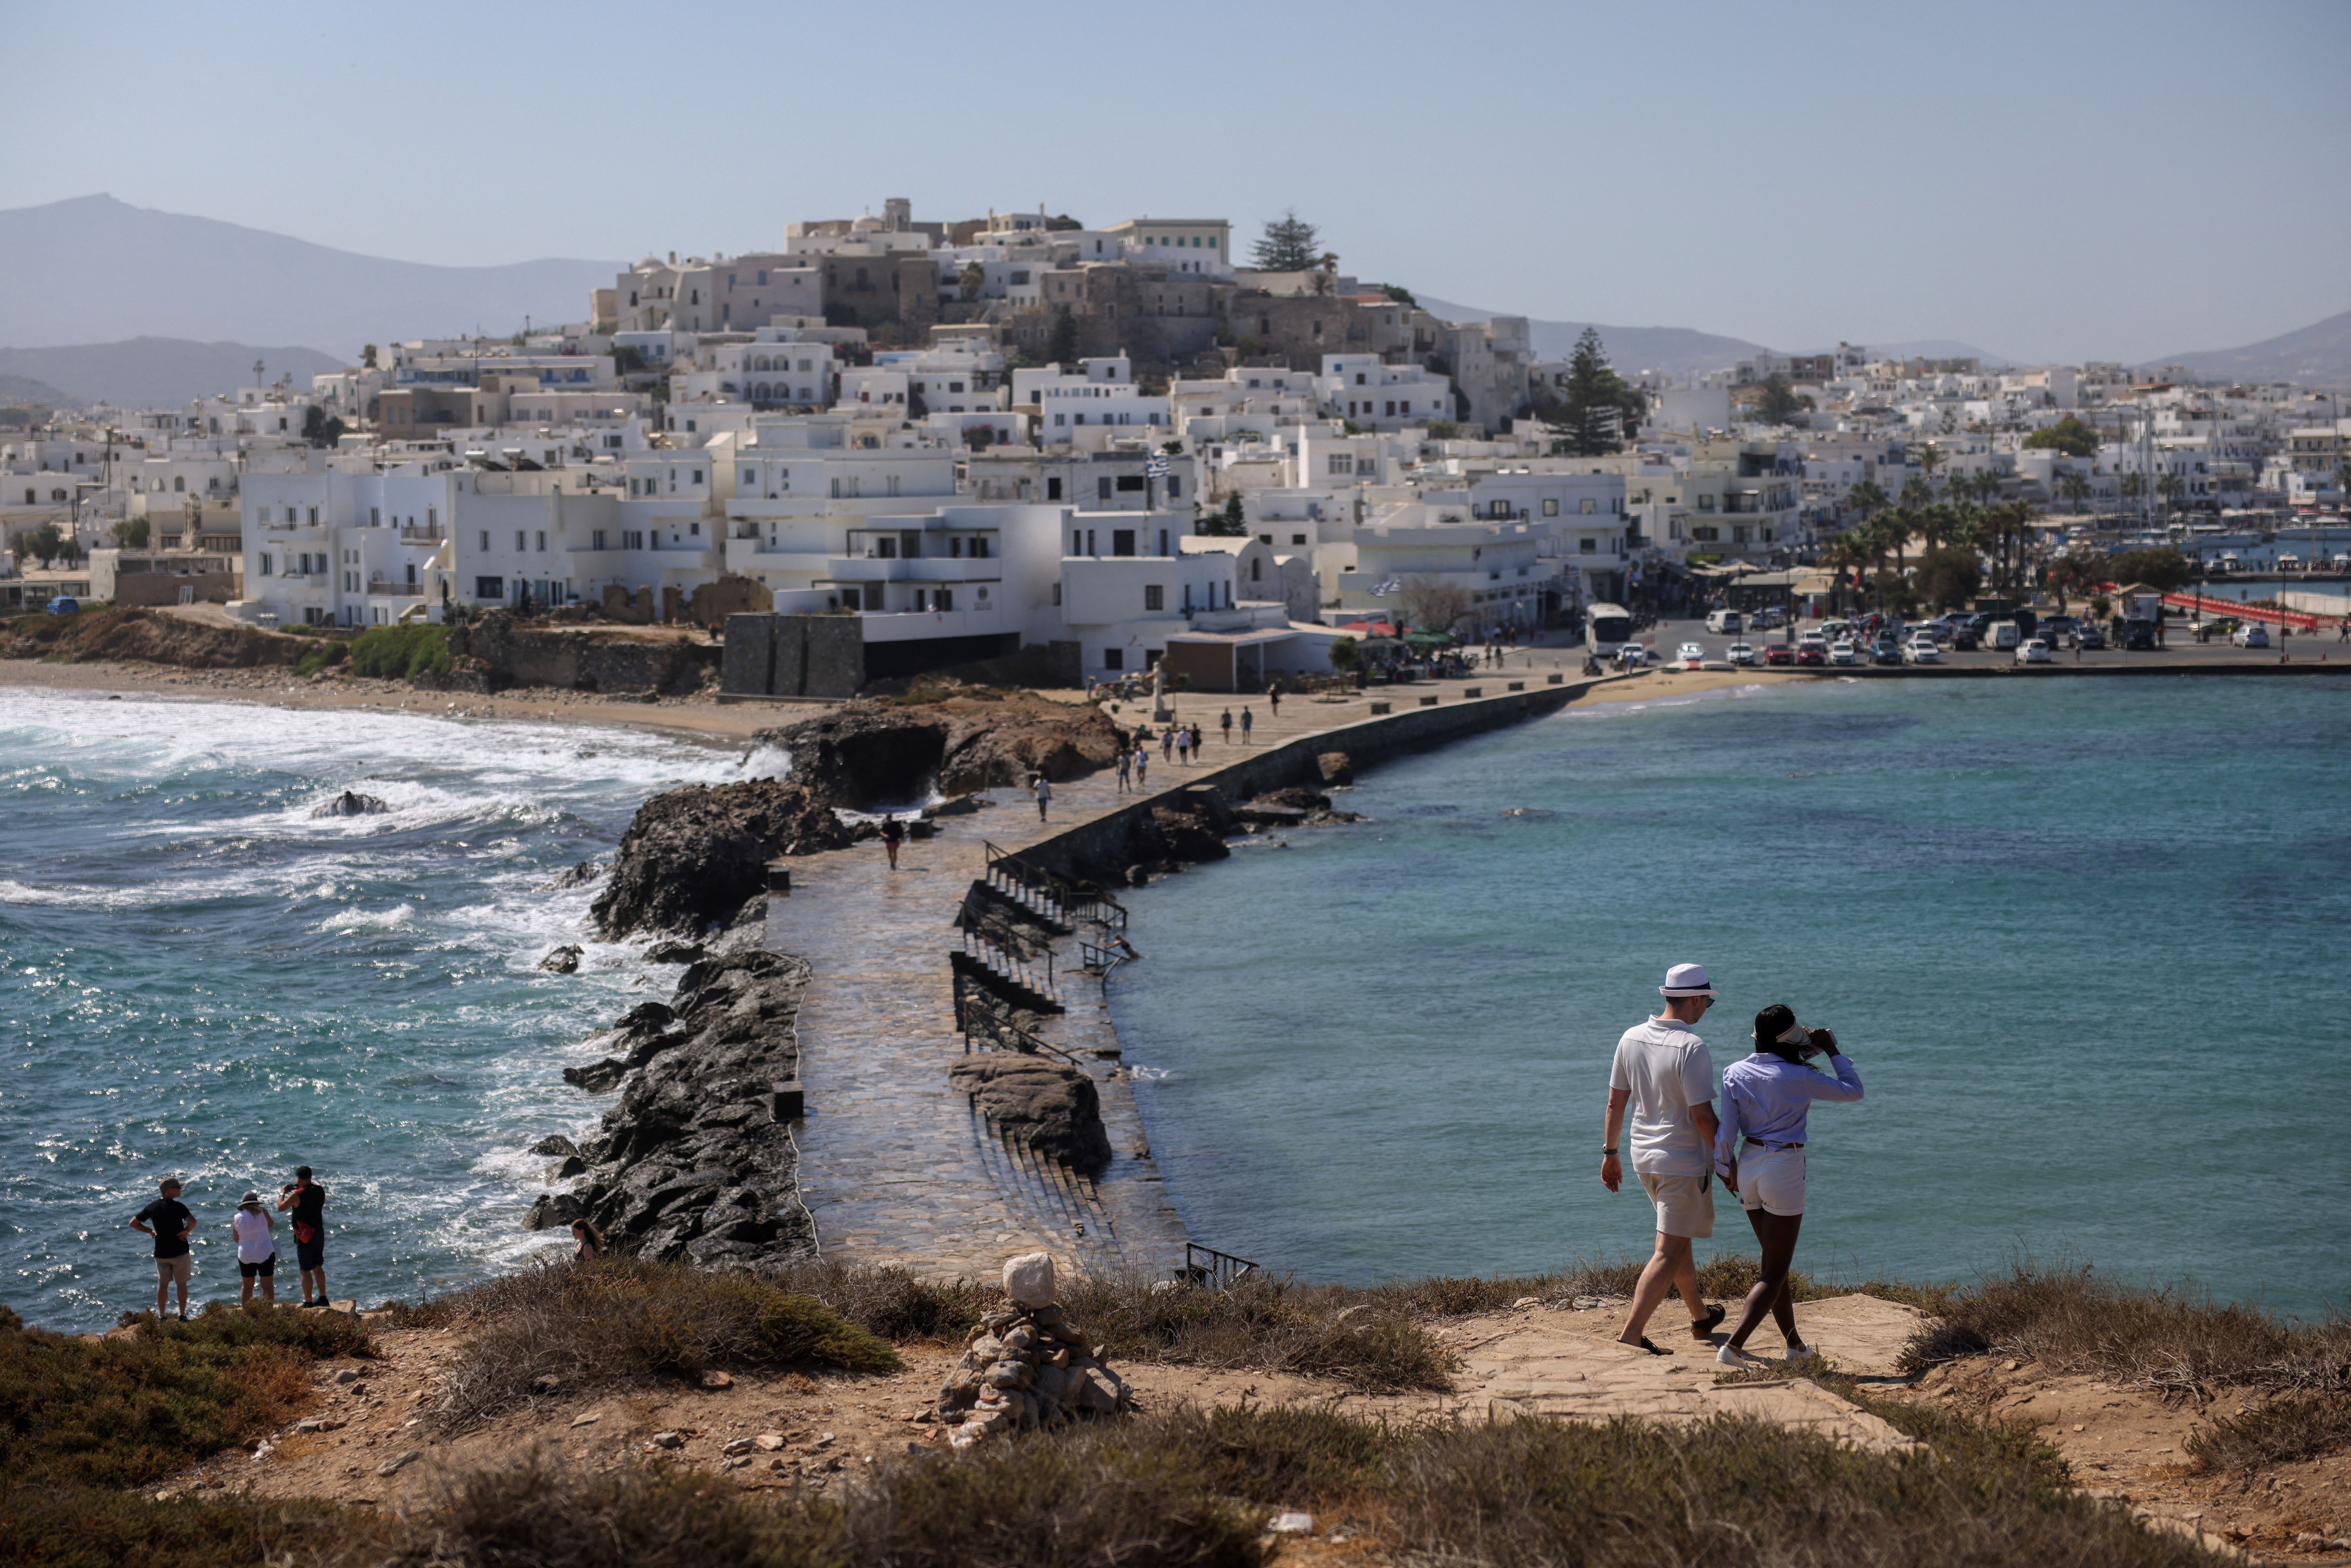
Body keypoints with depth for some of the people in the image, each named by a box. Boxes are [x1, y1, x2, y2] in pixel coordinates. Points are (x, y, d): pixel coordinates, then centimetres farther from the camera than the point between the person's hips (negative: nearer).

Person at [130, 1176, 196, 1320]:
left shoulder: (152, 1207, 1)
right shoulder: (177, 1206, -16)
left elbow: (133, 1223, 9)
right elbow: (192, 1221, -31)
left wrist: (151, 1231, 10)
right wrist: (186, 1231, -12)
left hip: (161, 1253, 4)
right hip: (179, 1252, -4)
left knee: (163, 1284, 13)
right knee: (182, 1283, 9)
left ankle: (162, 1317, 13)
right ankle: (182, 1316, 11)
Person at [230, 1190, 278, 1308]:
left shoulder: (237, 1218, -2)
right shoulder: (263, 1213, -6)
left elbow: (237, 1239, 7)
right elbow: (271, 1224, 14)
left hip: (246, 1256, 1)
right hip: (266, 1254, -1)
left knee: (246, 1287, 12)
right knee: (268, 1285, 6)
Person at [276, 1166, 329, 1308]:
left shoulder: (297, 1195, -19)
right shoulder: (320, 1190, 0)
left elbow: (281, 1208, -8)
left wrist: (283, 1193, 10)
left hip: (305, 1236, -7)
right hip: (319, 1232, 7)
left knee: (306, 1271, 0)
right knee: (318, 1267, 19)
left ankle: (308, 1302, 3)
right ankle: (323, 1298, 25)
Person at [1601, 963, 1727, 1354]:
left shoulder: (1632, 1039, 1)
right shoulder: (1691, 1048, -20)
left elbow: (1615, 1102, 7)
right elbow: (1702, 1115, -21)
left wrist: (1610, 1153, 17)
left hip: (1645, 1160, 8)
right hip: (1685, 1163, -8)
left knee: (1677, 1239, 24)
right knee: (1669, 1254, -6)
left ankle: (1700, 1318, 41)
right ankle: (1631, 1334, -15)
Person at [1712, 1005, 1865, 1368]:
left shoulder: (1735, 1074, -3)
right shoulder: (1798, 1078, -14)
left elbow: (1726, 1133, -2)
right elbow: (1854, 1090, -2)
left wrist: (1726, 1170, 12)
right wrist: (1833, 1051, 8)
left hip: (1749, 1167, 6)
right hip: (1784, 1169, -6)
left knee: (1775, 1262, 20)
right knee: (1775, 1271, -1)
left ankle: (1794, 1345, 29)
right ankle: (1732, 1347, -15)